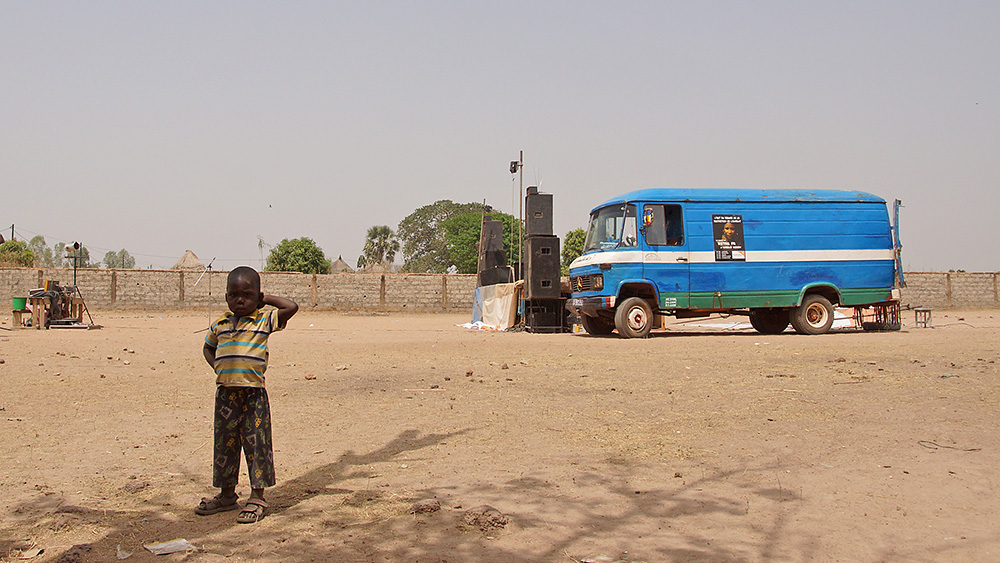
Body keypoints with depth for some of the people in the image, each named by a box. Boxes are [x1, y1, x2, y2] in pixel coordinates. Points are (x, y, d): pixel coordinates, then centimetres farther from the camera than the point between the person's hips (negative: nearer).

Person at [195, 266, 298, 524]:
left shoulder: (264, 320, -1)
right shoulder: (220, 324, 11)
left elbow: (291, 307, -12)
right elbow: (208, 347, 28)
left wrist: (266, 298, -1)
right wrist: (216, 366, 10)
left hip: (253, 393, -4)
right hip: (225, 392, 5)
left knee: (256, 443, 0)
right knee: (225, 443, 12)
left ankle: (257, 497, 9)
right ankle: (227, 494, 27)